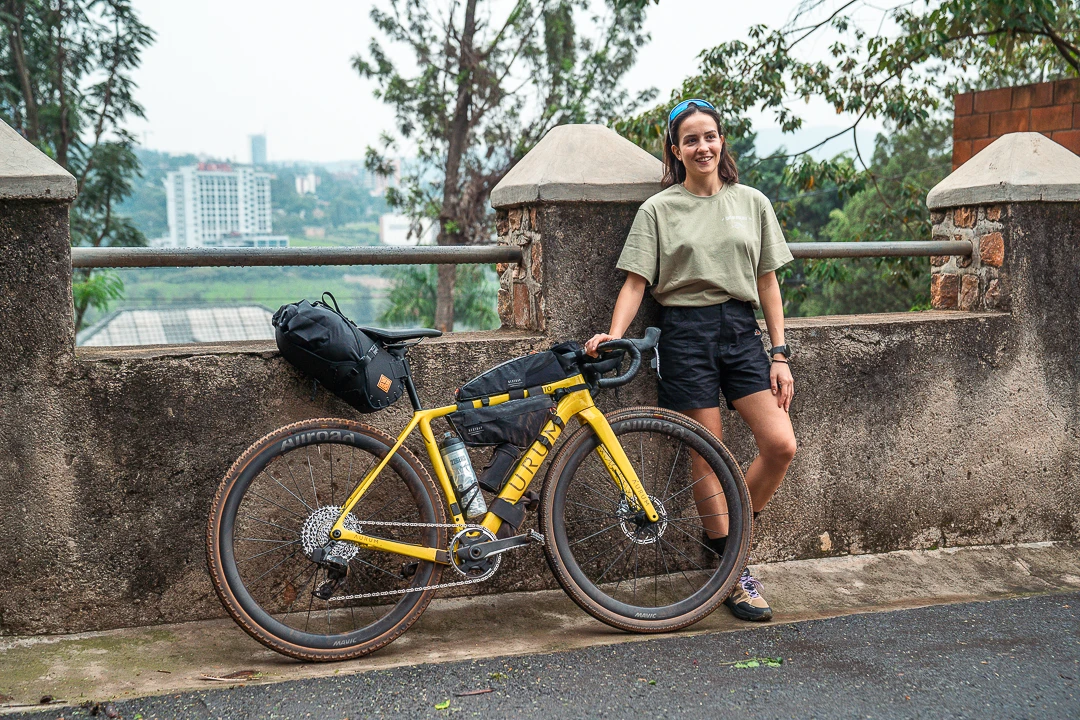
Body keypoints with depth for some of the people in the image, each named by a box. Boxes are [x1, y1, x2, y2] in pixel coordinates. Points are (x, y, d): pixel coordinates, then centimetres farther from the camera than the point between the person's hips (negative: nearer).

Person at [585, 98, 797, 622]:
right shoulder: (658, 210, 4)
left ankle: (724, 535, 14)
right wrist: (614, 334, -18)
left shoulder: (752, 203, 12)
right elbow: (635, 282, 0)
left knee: (781, 445, -10)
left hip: (741, 332, 3)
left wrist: (779, 355, 5)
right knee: (707, 458, -1)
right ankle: (734, 575, 11)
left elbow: (767, 284, 11)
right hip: (686, 334, -3)